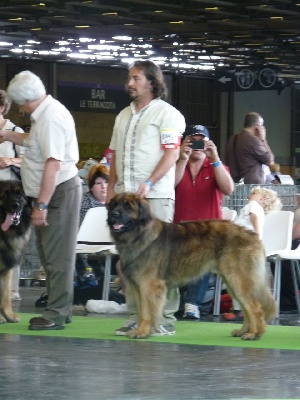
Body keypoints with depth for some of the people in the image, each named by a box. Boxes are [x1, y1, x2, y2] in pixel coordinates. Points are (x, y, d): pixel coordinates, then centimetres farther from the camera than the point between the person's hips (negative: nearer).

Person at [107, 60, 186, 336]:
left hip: (155, 196, -7)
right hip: (125, 196, 7)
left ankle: (165, 318, -3)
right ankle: (136, 316, 12)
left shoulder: (166, 113, -3)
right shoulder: (124, 115, 19)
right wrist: (111, 187, 12)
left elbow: (172, 153, -11)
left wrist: (149, 183, -20)